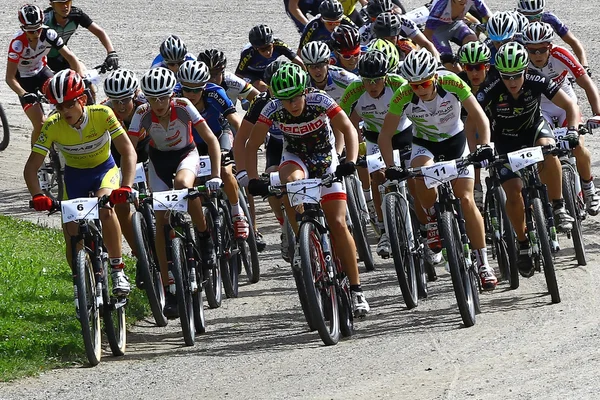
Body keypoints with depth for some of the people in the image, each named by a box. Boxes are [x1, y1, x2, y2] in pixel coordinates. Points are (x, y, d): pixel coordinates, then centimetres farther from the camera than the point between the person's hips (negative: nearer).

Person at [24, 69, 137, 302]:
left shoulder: (102, 115, -27)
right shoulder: (52, 127, -24)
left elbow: (128, 151, -30)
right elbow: (31, 167, -22)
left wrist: (126, 187, -45)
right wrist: (37, 196, -41)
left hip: (104, 170, -2)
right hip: (74, 176, 2)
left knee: (105, 208, -34)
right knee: (72, 233, -10)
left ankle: (118, 270, -22)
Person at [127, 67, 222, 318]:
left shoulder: (183, 107, -27)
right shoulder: (143, 114, -23)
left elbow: (211, 140, -27)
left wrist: (216, 176, -37)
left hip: (186, 154, -2)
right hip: (158, 159, 2)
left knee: (183, 183, -38)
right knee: (162, 220, -10)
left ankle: (204, 235, -12)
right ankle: (169, 288, -6)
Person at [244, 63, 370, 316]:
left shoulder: (320, 101, -26)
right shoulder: (273, 109, -21)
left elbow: (348, 129, -25)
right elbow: (252, 145, -17)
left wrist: (350, 162, -41)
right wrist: (253, 179, -30)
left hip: (326, 161, -1)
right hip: (295, 158, 1)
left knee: (338, 224, -11)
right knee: (291, 181, -38)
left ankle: (356, 289, -4)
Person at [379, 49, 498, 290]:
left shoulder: (451, 83, -28)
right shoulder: (403, 96, -26)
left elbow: (479, 117, -21)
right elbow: (385, 136, -17)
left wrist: (485, 148, -34)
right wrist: (390, 168, -29)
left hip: (455, 141, 0)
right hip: (424, 144, 0)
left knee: (466, 200, -11)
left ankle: (483, 263, -1)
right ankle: (432, 222, -8)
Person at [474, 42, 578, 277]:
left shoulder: (536, 82, -25)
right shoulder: (490, 91, -28)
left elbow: (570, 106, -22)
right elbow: (471, 121, -29)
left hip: (535, 128, 0)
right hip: (507, 141, 0)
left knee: (548, 151, -36)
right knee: (513, 193, -16)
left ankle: (558, 208, -19)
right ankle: (523, 244, 7)